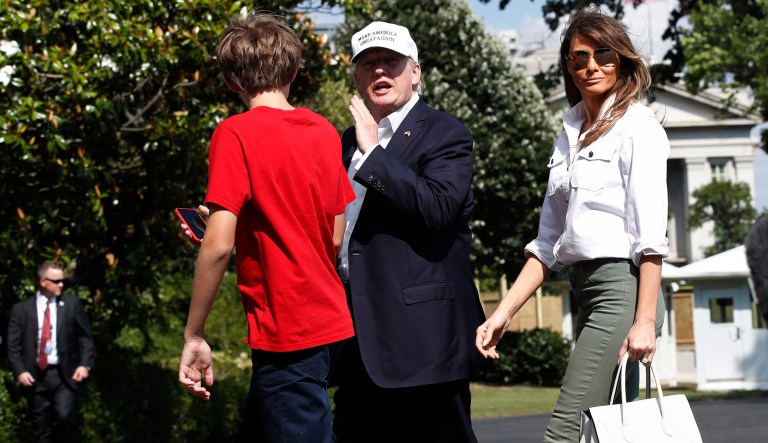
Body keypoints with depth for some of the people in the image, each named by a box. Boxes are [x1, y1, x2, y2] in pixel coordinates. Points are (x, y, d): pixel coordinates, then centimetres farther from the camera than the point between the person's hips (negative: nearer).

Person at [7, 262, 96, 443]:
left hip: (64, 374, -1)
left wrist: (85, 365, -7)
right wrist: (20, 371, -10)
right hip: (35, 376, 1)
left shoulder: (72, 303, 5)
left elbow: (86, 337, 6)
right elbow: (13, 346, 3)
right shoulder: (21, 309, 4)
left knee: (64, 416, -20)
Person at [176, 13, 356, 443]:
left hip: (287, 332, -7)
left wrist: (194, 336, -9)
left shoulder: (236, 133, -11)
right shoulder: (325, 132, 7)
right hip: (329, 321, 7)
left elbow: (219, 246, -17)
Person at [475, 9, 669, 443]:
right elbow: (548, 243, 19)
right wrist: (504, 313, 11)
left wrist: (645, 321, -20)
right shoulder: (570, 138, 19)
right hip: (587, 293, 8)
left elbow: (650, 234, -12)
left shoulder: (637, 127, -4)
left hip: (623, 288, -8)